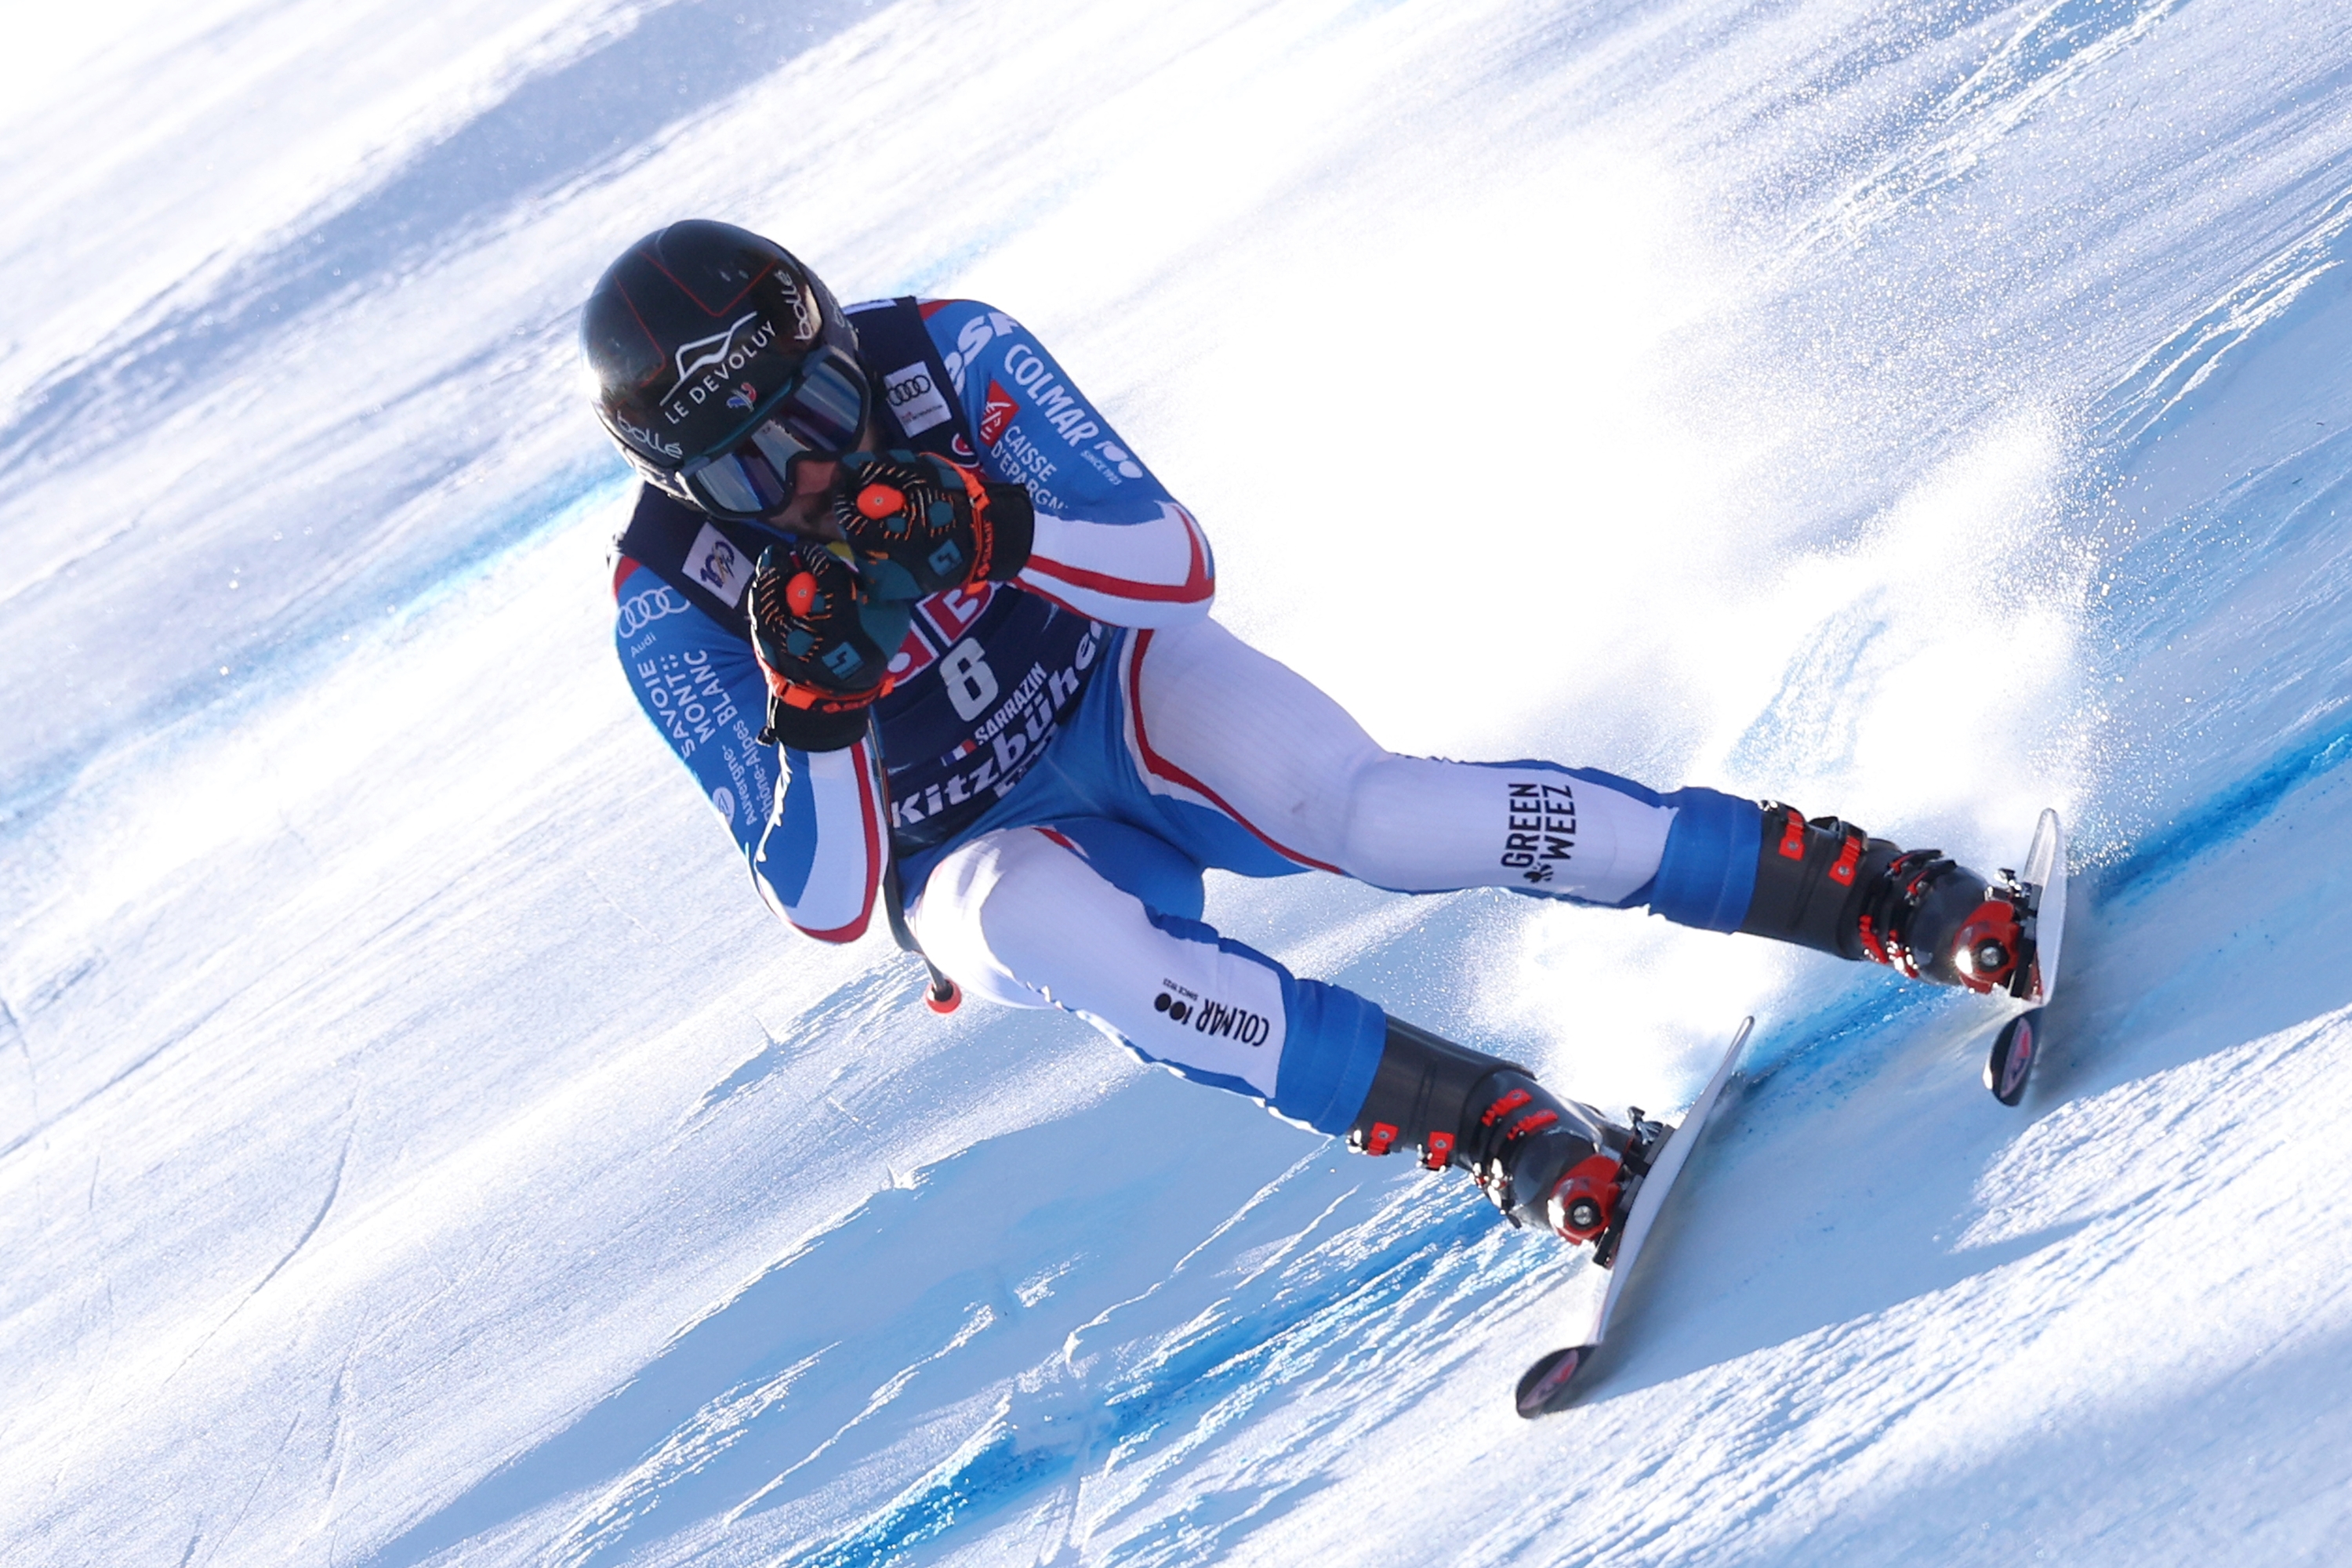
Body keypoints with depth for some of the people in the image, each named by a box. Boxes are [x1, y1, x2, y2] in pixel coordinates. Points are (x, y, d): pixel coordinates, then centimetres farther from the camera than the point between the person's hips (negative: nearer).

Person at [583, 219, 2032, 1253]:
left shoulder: (943, 354, -18)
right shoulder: (672, 605, -20)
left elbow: (1177, 564, -19)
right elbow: (825, 904, -20)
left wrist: (997, 535, -38)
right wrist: (817, 704, -38)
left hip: (1113, 688, 0)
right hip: (972, 850, 0)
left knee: (1362, 809, -31)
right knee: (1045, 928, -38)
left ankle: (1886, 894, -33)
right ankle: (1514, 1134, -43)